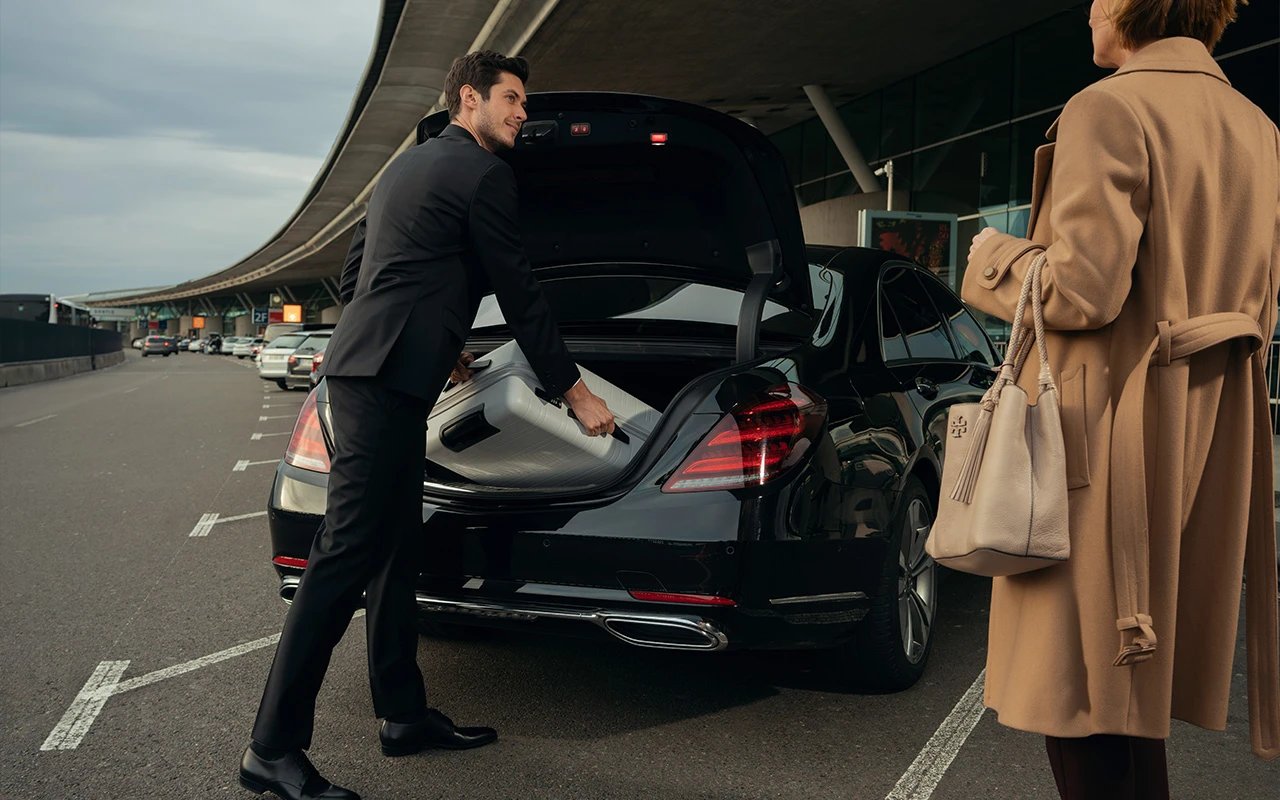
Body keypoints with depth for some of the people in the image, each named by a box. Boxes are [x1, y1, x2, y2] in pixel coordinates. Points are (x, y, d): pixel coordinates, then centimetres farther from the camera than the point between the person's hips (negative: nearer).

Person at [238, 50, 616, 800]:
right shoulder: (482, 173, -5)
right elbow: (519, 292, -5)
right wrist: (573, 388, 2)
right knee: (347, 555, -10)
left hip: (365, 366, 11)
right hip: (390, 378, -10)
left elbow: (354, 278, 25)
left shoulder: (409, 164, 23)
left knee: (397, 549, 13)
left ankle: (405, 714, 22)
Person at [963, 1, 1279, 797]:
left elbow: (1083, 289, -19)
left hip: (1116, 418, -9)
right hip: (1215, 426, 9)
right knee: (1136, 692, 18)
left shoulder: (1110, 109, -11)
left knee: (1089, 702, -2)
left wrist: (995, 259, -2)